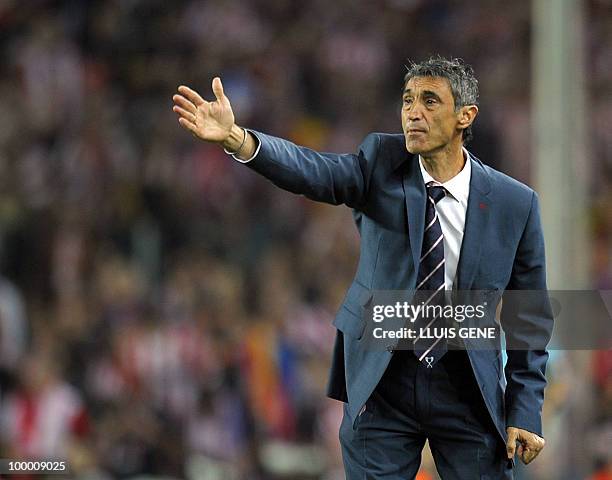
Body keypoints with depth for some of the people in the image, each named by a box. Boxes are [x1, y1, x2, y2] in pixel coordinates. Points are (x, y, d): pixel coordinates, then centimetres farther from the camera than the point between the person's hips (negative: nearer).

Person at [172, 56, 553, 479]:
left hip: (469, 391, 0)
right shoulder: (382, 165, -4)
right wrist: (236, 139, -42)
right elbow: (313, 171, -23)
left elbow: (530, 317, 1)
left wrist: (525, 411, -3)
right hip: (382, 382, 0)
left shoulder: (515, 203, -4)